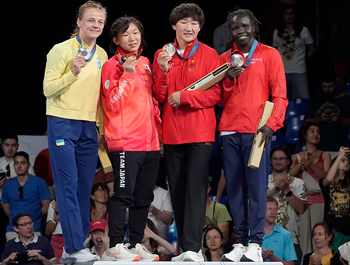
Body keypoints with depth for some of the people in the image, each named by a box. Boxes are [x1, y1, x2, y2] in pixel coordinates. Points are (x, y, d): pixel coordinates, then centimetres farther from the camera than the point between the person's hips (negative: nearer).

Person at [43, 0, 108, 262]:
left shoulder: (102, 55, 12)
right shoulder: (62, 50, -5)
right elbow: (48, 90, -8)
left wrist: (104, 128, 14)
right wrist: (72, 73, -22)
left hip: (89, 127, 6)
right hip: (62, 124, -6)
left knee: (84, 188, 5)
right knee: (68, 186, -9)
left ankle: (75, 246, 11)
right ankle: (75, 248, -10)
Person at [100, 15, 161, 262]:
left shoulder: (144, 63, 16)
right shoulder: (113, 66, -5)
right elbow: (114, 105, -14)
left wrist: (158, 129, 15)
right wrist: (127, 74, -17)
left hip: (150, 142, 7)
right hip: (125, 142, -7)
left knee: (144, 196, 9)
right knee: (124, 194, -8)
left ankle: (136, 244, 16)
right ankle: (116, 244, -3)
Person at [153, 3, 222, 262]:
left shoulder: (210, 55, 1)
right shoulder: (162, 55, 10)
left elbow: (215, 95, -3)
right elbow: (160, 97, 6)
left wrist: (185, 96, -14)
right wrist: (163, 71, -10)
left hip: (200, 132, -4)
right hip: (172, 132, 4)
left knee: (196, 189, -12)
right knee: (177, 191, 7)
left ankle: (193, 249, -15)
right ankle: (186, 249, 14)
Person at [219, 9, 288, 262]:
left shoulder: (270, 55, 5)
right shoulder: (224, 60, 15)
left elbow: (279, 94, 0)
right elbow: (220, 99, 15)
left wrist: (272, 124, -13)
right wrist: (229, 79, -3)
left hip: (256, 131, -4)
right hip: (229, 131, 4)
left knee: (256, 186, -8)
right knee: (234, 187, 2)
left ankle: (255, 243, -7)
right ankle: (240, 242, 5)